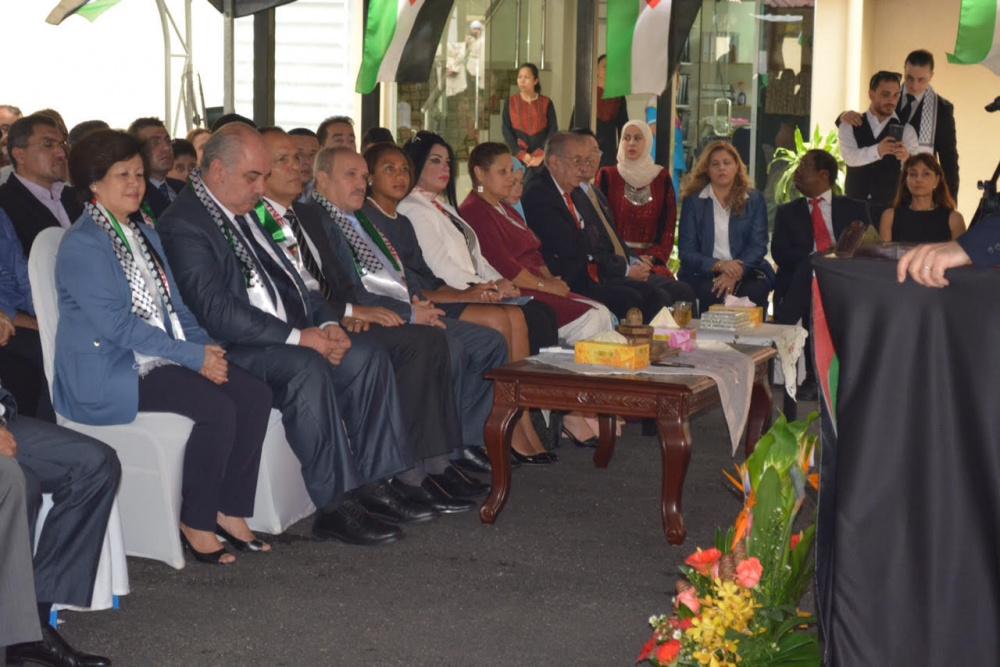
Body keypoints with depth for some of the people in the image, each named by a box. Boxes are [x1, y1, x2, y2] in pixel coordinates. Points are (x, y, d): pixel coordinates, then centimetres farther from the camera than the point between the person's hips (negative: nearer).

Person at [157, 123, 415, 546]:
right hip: (232, 350, -9)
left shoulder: (246, 212, 18)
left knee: (368, 359, -9)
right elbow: (217, 313, -20)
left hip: (289, 340, 9)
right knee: (307, 369, -33)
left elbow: (287, 279, 21)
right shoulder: (182, 225, -11)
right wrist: (297, 337, -20)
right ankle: (336, 507, -29)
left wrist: (326, 324, 2)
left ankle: (375, 483, -9)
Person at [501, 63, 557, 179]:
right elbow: (507, 131, 1)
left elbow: (553, 130, 1)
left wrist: (541, 155, -11)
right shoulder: (511, 102, 7)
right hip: (518, 157, 0)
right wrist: (521, 154, -10)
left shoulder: (546, 103, 6)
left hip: (543, 158, 0)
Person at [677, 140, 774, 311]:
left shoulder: (754, 200, 12)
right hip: (703, 274, -1)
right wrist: (719, 265, -16)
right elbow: (686, 251, 2)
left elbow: (758, 246, 2)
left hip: (746, 272, 1)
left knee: (754, 291, -32)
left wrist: (737, 273, -17)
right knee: (714, 293, -34)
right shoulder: (693, 201, 8)